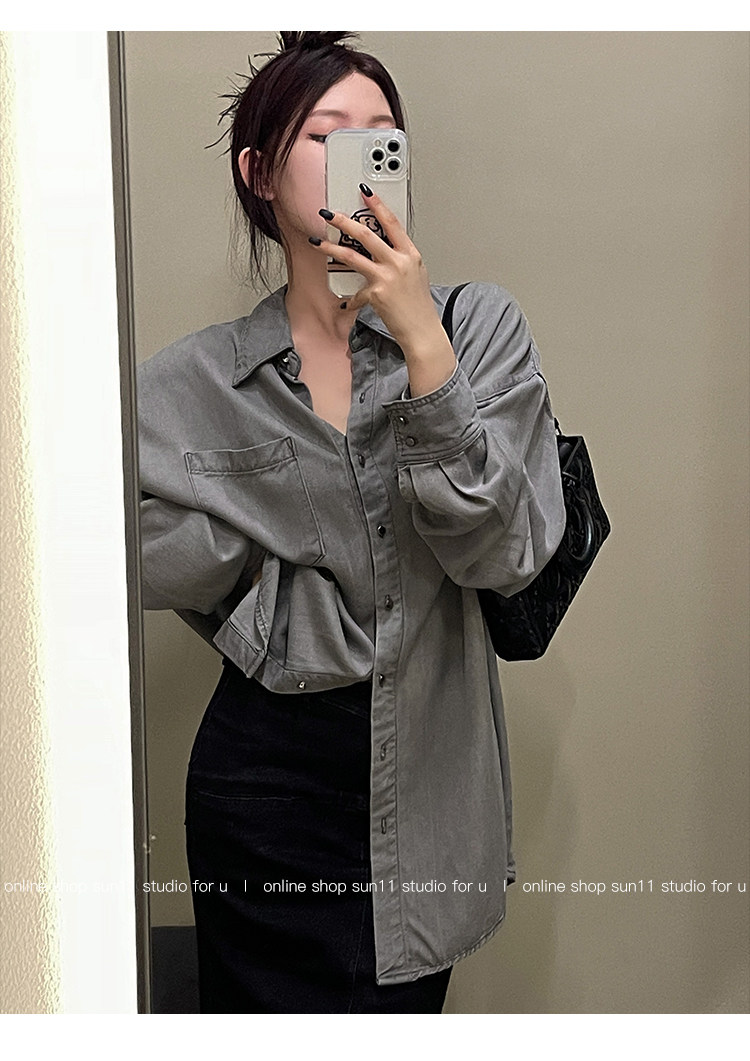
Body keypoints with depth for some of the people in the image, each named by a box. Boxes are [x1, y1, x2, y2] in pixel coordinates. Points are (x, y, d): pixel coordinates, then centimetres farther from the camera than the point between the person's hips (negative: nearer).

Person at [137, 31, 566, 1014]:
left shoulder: (480, 325, -4)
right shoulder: (193, 381, -3)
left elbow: (504, 552, -15)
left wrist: (425, 350, -21)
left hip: (431, 770, 1)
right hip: (269, 776, -1)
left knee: (404, 1007, 19)